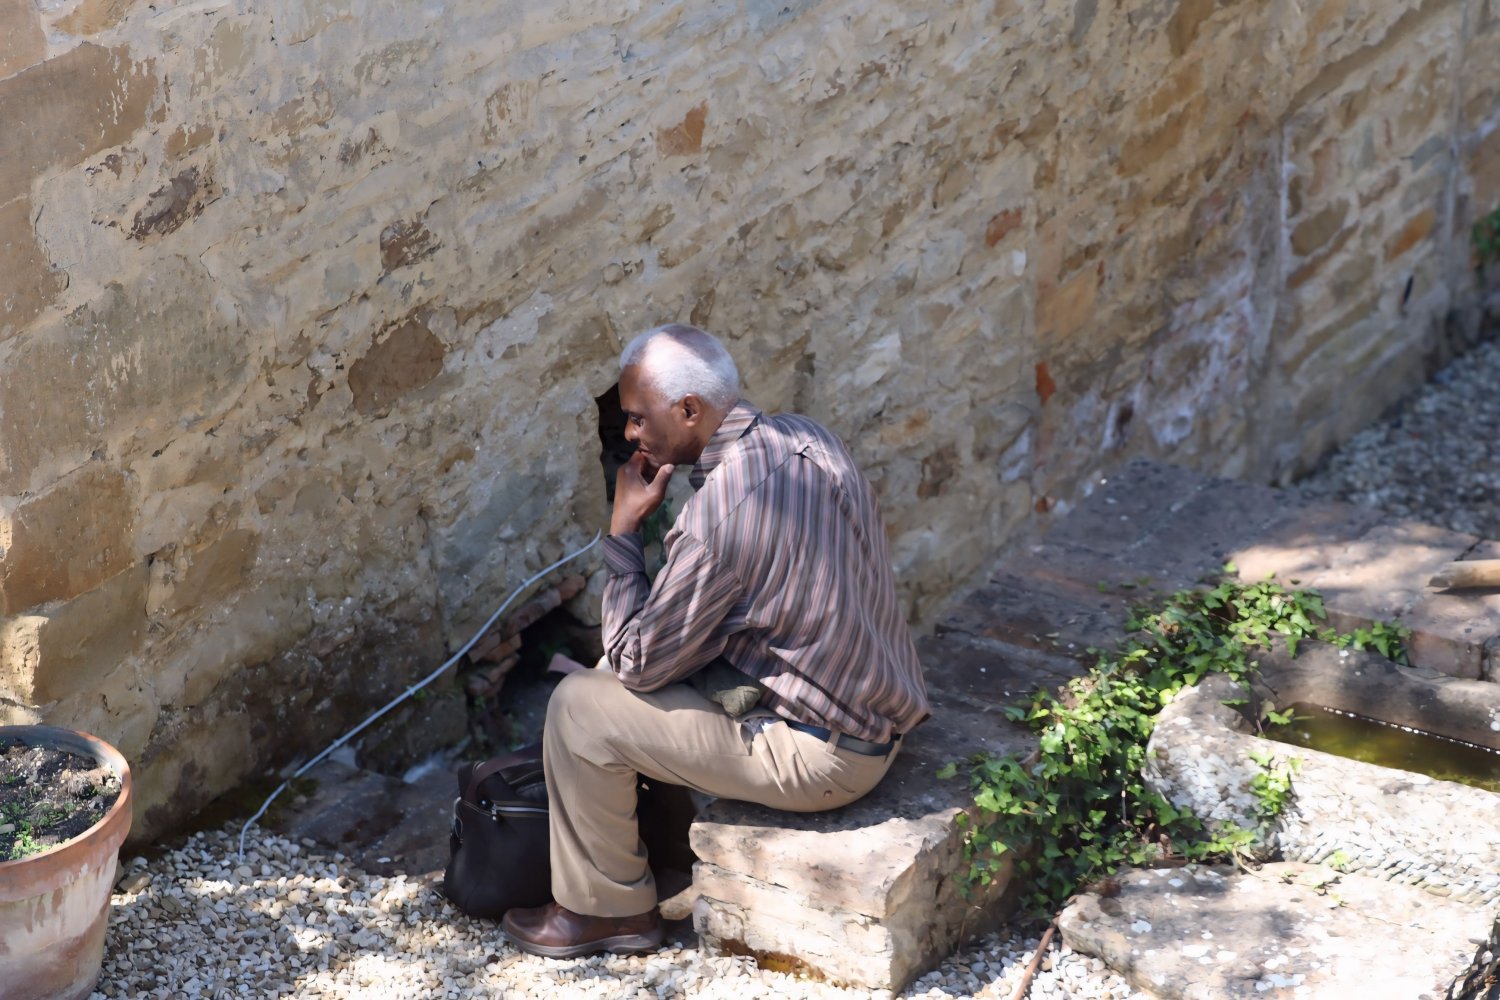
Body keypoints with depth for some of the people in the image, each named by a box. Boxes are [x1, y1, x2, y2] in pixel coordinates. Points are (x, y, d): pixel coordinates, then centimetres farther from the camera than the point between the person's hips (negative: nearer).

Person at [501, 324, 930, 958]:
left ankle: (608, 908, 12)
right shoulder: (806, 438, -1)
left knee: (579, 708, -5)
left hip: (818, 755, -9)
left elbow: (637, 663, -15)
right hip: (877, 711, 9)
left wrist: (622, 530, -9)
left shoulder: (718, 515, -28)